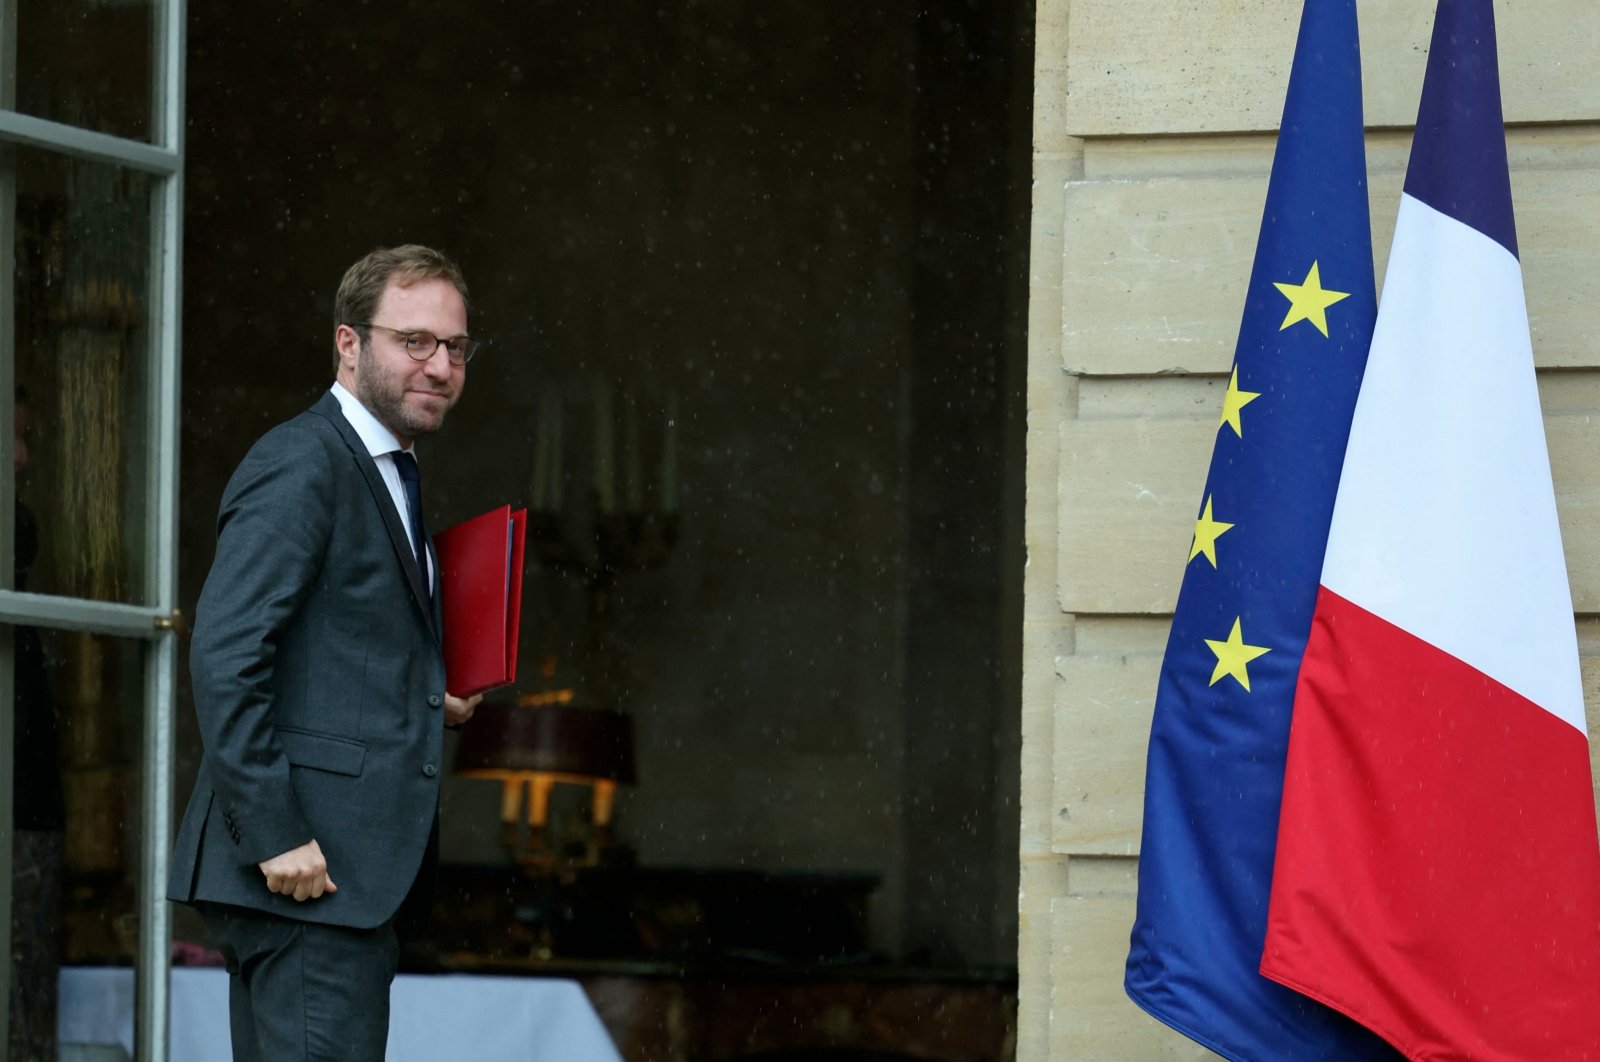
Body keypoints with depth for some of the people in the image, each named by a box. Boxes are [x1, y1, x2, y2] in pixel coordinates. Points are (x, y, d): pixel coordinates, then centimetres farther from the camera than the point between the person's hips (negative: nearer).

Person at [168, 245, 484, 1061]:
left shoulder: (386, 475, 21)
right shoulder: (301, 465, -10)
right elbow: (224, 656, -19)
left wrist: (425, 703, 9)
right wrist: (275, 838, -22)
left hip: (354, 874, 10)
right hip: (307, 870, -10)